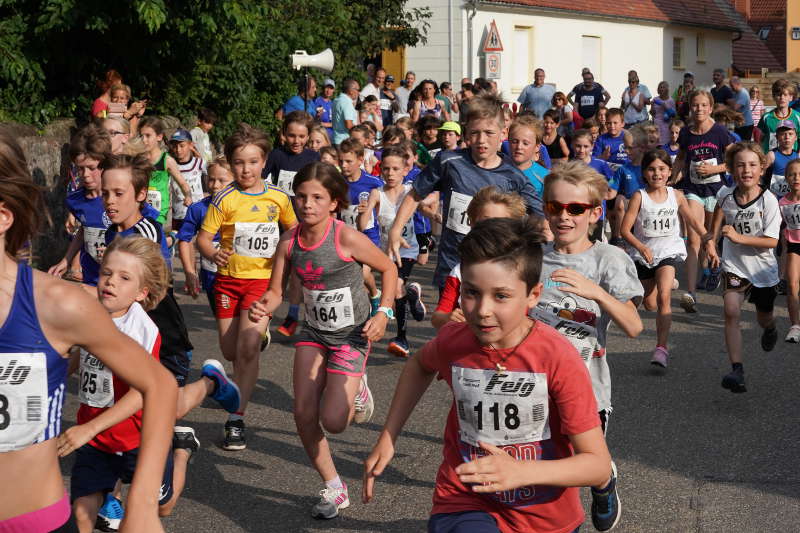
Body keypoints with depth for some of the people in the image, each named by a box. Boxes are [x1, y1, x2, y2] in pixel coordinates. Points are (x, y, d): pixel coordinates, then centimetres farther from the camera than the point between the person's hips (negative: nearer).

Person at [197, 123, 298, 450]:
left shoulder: (278, 198, -1)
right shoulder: (225, 199, -7)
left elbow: (293, 228, 16)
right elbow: (203, 237, -7)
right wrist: (213, 254, -28)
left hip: (262, 278, -1)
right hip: (229, 278, 1)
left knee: (247, 349, -14)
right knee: (230, 351, 12)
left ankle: (236, 420, -4)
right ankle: (258, 335, 50)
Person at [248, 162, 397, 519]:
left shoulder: (347, 238, -22)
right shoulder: (289, 242, -9)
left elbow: (388, 269, -7)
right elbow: (276, 291, -4)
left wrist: (383, 312, -16)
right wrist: (262, 308, -25)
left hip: (352, 335, -4)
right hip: (314, 332, 5)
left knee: (333, 422, -9)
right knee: (304, 415, -2)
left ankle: (356, 389, 28)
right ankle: (334, 489, 17)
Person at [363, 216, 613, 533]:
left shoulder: (558, 358, -21)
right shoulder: (452, 341, -11)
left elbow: (599, 465, -19)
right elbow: (421, 365, 15)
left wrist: (521, 471, -34)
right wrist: (387, 439, 8)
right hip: (466, 503, 1)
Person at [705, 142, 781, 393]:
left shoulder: (768, 200, -18)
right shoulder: (725, 195, -10)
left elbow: (772, 241, -19)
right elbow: (718, 221, 9)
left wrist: (739, 238, -27)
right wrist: (712, 241, -7)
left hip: (763, 268, -1)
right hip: (734, 265, 1)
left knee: (764, 318, 20)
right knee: (731, 312, -22)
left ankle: (770, 329, 60)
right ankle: (736, 370, -23)